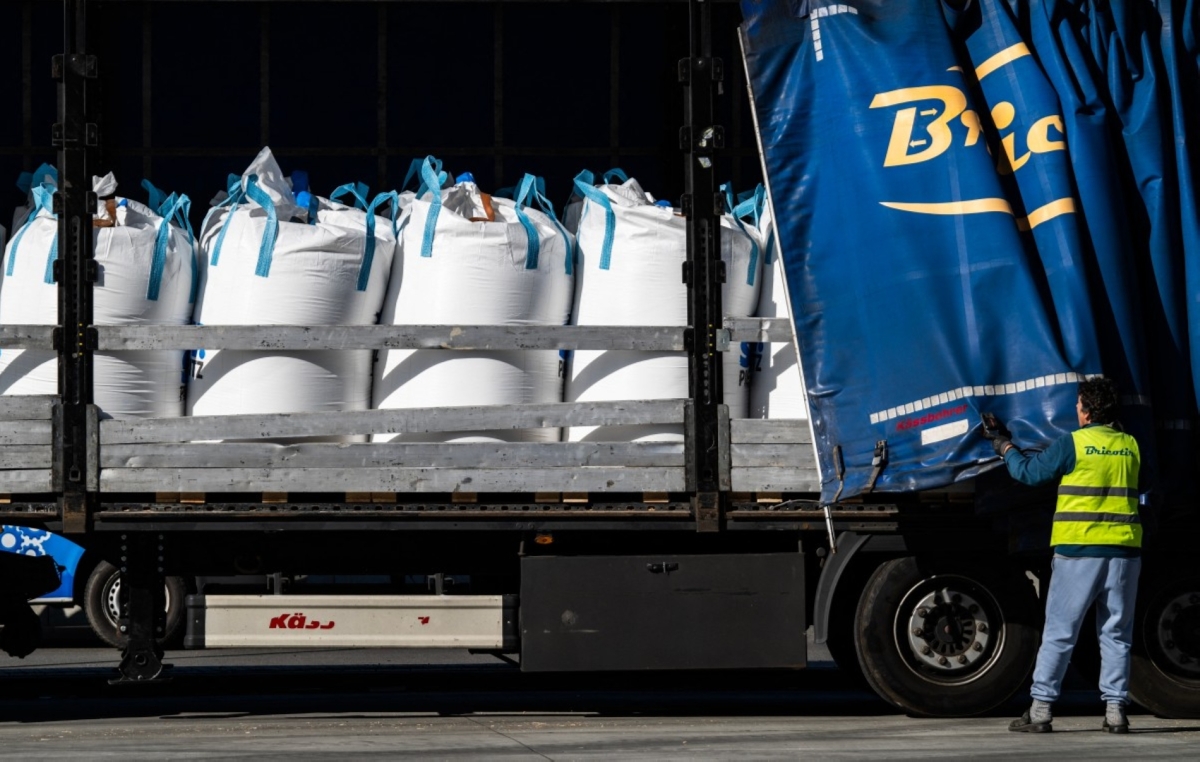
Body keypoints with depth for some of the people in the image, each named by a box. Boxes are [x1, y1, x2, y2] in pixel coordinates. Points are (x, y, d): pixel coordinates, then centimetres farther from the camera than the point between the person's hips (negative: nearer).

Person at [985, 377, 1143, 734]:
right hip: (1124, 552, 4)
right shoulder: (1130, 447, 8)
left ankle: (1041, 709, 1)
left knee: (1059, 633, 1)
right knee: (1116, 634, 8)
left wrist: (1004, 446, 19)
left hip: (1079, 550, -4)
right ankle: (1115, 709, 3)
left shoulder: (1073, 444, -7)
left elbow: (1028, 472, 1)